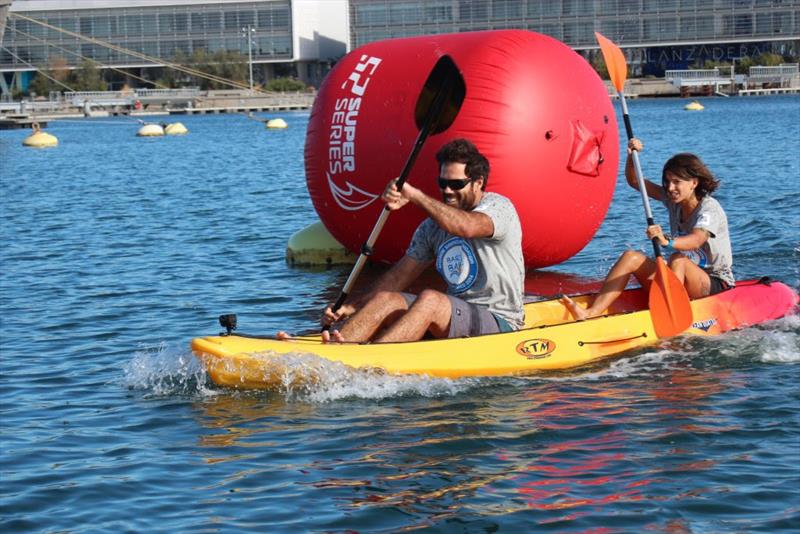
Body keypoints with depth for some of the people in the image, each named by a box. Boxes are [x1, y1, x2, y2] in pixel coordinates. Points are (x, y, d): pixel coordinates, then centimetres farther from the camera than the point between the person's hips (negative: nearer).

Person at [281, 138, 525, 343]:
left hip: (500, 323, -7)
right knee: (385, 300, -15)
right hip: (454, 319, 7)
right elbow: (399, 276, 9)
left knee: (430, 299, -32)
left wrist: (415, 196, -34)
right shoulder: (433, 226, 13)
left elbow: (466, 227, -32)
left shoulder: (499, 207, -7)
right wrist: (352, 307, -3)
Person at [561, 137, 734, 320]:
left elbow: (696, 240, -37)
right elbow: (634, 181, 8)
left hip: (716, 284, -6)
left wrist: (667, 242, -56)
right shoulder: (673, 200, 6)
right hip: (680, 281, 7)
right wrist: (632, 155, -12)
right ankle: (591, 313, -29)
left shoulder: (710, 208, -16)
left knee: (677, 259, -35)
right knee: (631, 257, -13)